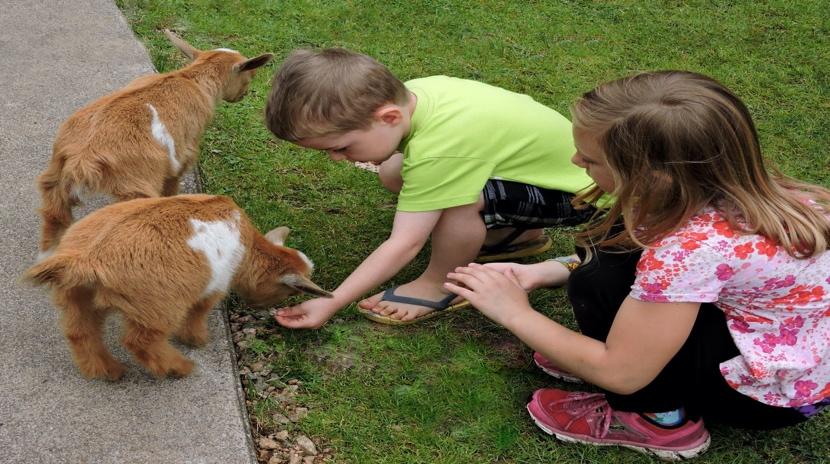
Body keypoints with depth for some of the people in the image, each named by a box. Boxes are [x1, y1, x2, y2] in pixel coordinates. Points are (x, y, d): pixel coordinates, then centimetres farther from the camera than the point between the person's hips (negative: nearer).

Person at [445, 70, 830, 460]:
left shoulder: (693, 249, -35)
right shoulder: (712, 186, -11)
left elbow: (619, 373, -26)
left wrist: (515, 313, -14)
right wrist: (542, 271, -2)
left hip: (778, 389, -8)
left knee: (600, 286, -22)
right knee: (612, 240, -5)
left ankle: (661, 421, -1)